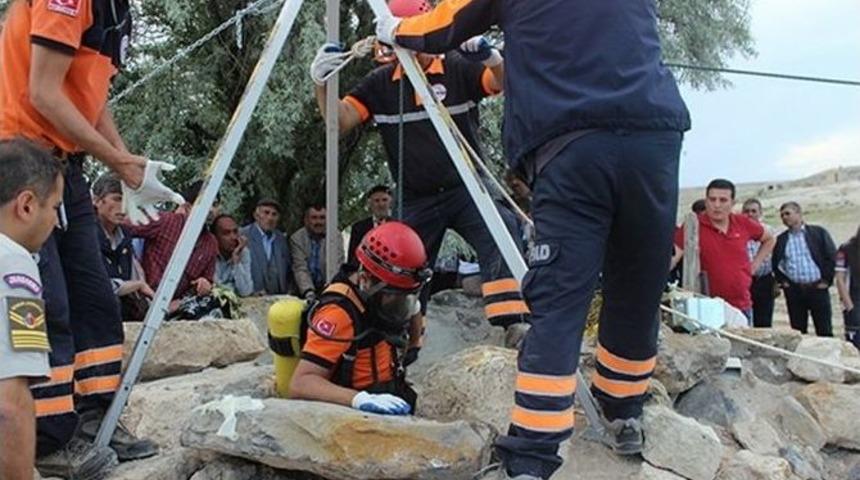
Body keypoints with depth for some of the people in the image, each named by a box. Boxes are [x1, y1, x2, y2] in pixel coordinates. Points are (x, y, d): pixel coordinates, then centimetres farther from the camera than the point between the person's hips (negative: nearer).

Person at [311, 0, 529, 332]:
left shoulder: (460, 67, -3)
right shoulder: (380, 83, 4)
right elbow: (340, 121, -2)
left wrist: (489, 55, -36)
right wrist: (322, 85, -21)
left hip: (466, 189, -2)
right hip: (416, 201, 3)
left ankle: (512, 325, -30)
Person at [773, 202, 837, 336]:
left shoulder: (819, 233, 2)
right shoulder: (781, 239, 10)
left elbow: (831, 257, -1)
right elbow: (775, 263, 15)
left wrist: (826, 280, -5)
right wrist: (782, 281, 3)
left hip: (818, 288, -2)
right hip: (793, 291, 2)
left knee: (824, 330, 1)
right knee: (798, 331, 3)